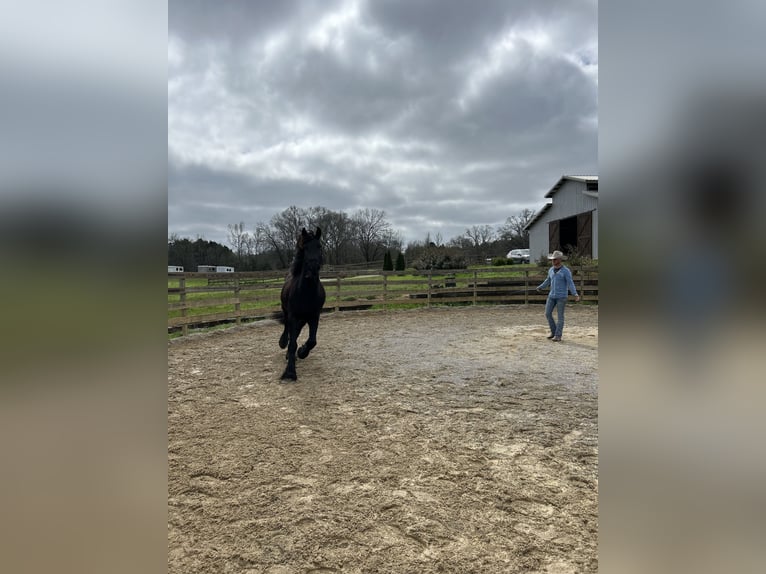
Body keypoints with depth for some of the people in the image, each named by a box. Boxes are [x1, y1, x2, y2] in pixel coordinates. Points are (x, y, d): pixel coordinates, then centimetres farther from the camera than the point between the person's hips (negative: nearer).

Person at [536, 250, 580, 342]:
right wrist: (540, 287, 39)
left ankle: (558, 336, 6)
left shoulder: (566, 271, -12)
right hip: (552, 295, 6)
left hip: (562, 296, -6)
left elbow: (570, 284, -17)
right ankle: (554, 332, 20)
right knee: (548, 314, 3)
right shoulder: (551, 270, 7)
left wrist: (575, 294, -30)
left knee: (560, 316, -2)